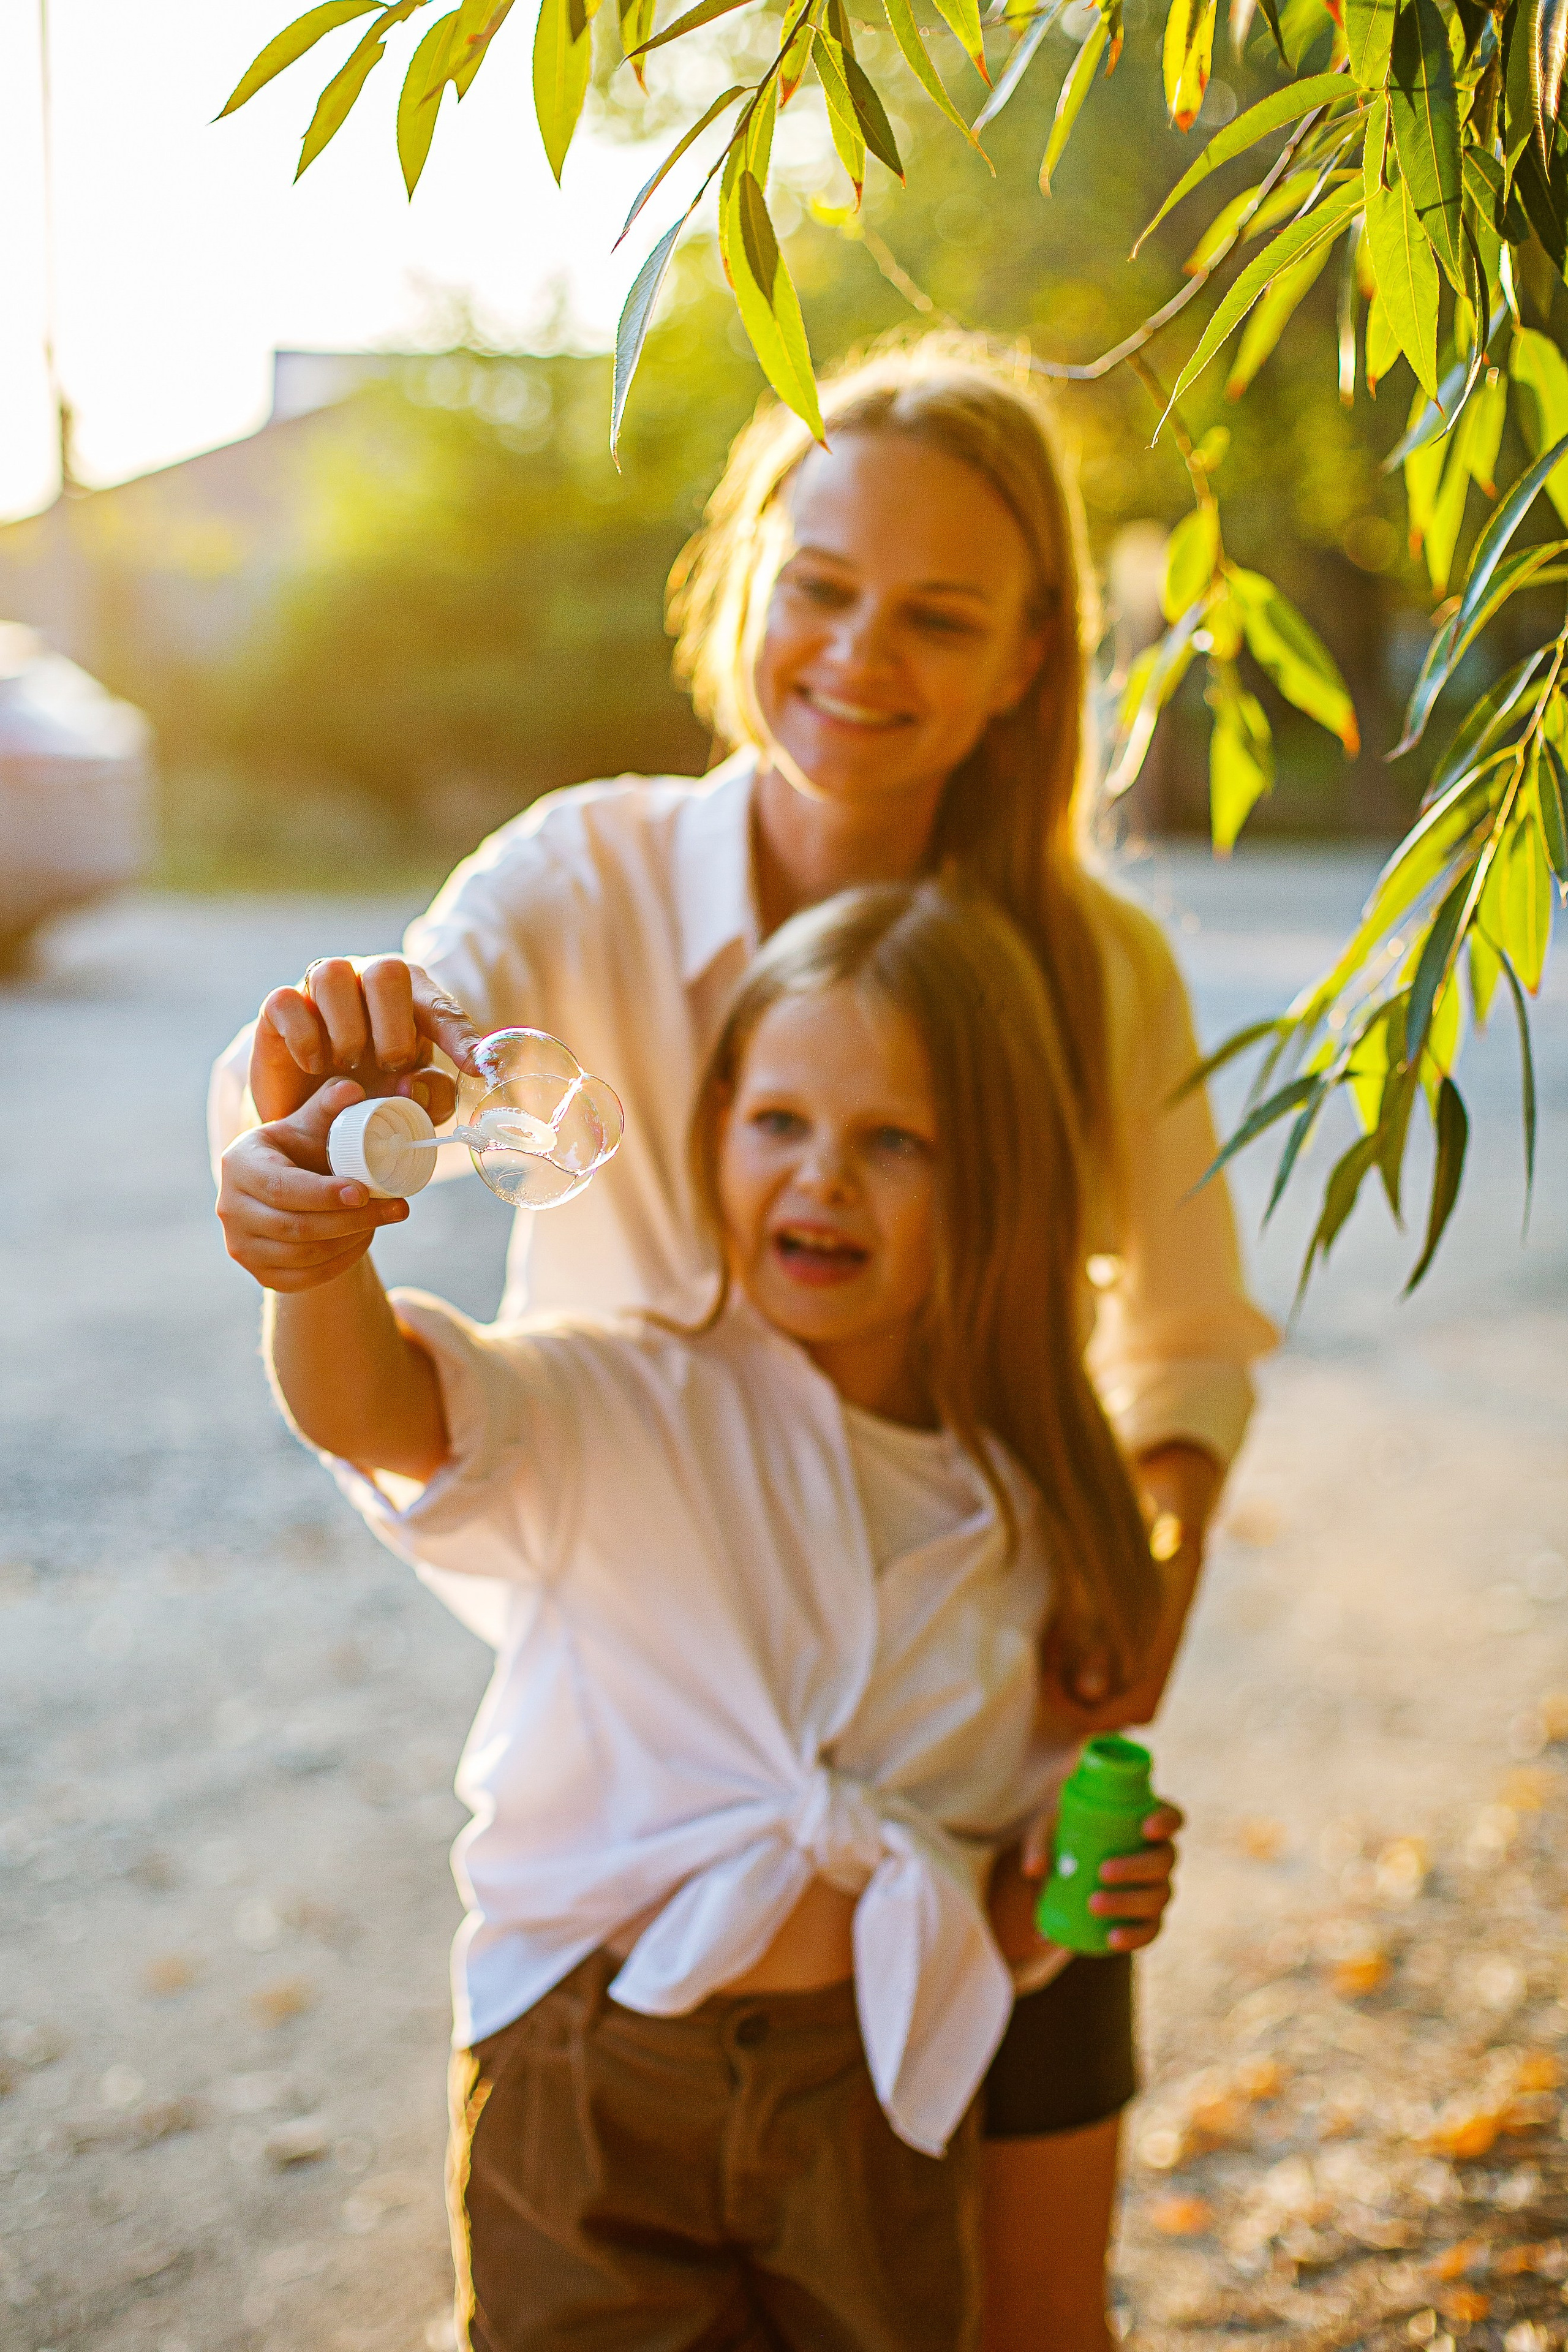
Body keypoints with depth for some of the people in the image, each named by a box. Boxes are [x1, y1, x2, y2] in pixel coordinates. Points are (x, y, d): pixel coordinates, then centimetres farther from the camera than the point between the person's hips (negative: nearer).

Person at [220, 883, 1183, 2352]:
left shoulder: (1020, 1506, 0)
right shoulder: (625, 1415, -12)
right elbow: (368, 1405, -32)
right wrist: (323, 1259, -52)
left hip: (875, 2098, 3)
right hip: (591, 2080, -2)